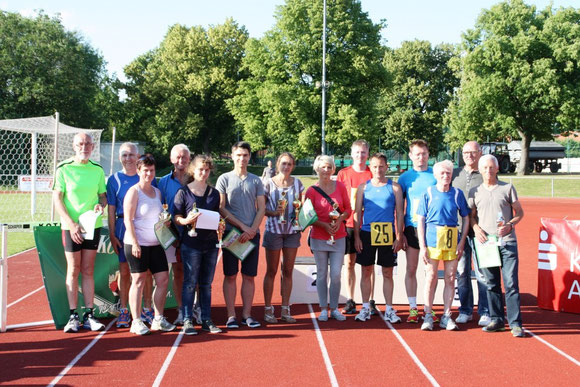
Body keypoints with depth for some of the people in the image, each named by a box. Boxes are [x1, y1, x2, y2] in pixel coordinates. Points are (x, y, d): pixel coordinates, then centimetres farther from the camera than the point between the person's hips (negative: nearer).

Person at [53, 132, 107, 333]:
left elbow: (103, 194, 16)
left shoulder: (97, 170, 7)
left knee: (88, 271, 7)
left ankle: (89, 315, 11)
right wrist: (71, 223, -14)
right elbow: (57, 199, -6)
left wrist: (101, 204, -8)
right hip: (71, 226, -3)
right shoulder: (64, 168, -4)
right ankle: (73, 316, 7)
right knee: (73, 270, 1)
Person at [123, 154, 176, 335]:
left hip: (156, 244, 7)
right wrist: (134, 243, -17)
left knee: (163, 279, 4)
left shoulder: (157, 192, 14)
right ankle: (136, 322, 6)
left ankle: (158, 319, 14)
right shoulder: (134, 191, -6)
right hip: (137, 244, -6)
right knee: (138, 280, -2)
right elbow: (128, 219, -11)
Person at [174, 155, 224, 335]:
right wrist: (187, 220, -22)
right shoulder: (183, 192, -1)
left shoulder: (214, 193, 11)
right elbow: (176, 218, -2)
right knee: (190, 283, -1)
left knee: (206, 284, 10)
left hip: (211, 243, 4)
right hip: (191, 244, -4)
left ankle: (206, 320, 16)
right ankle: (187, 321, 4)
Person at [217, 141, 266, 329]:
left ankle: (247, 314, 11)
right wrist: (242, 226, -10)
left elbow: (261, 208, 7)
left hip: (252, 234, 2)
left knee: (249, 276, 4)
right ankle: (231, 315, 7)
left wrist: (252, 229, -8)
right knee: (230, 275, 1)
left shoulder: (256, 181, 11)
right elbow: (221, 208, -2)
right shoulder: (224, 179, 3)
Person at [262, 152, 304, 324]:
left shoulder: (297, 184, 6)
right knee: (271, 271, 3)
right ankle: (268, 309, 11)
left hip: (292, 230, 3)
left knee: (288, 271, 6)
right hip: (273, 230, -3)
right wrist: (273, 212, -19)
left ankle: (285, 309, 14)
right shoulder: (268, 184, -4)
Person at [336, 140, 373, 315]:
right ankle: (350, 301, 14)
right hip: (348, 223, 1)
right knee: (349, 262, 5)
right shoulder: (343, 173, 6)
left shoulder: (372, 174, 3)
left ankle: (370, 301, 10)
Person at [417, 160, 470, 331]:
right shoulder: (429, 193, 1)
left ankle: (446, 316, 14)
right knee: (431, 276, 0)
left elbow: (466, 218, 11)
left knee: (450, 278, 5)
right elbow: (420, 220, 1)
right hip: (433, 236, -2)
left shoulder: (457, 193, 6)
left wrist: (462, 241, 1)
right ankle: (428, 316, 8)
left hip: (452, 238, 2)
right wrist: (422, 246, -6)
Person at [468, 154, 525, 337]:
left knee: (511, 283, -6)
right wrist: (476, 228, -5)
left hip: (507, 242, -2)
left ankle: (515, 323, -1)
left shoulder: (508, 188, 5)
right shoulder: (475, 192, 10)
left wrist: (510, 225, -10)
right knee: (491, 284, 7)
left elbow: (519, 212, 8)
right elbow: (471, 215, 15)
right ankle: (496, 319, 17)